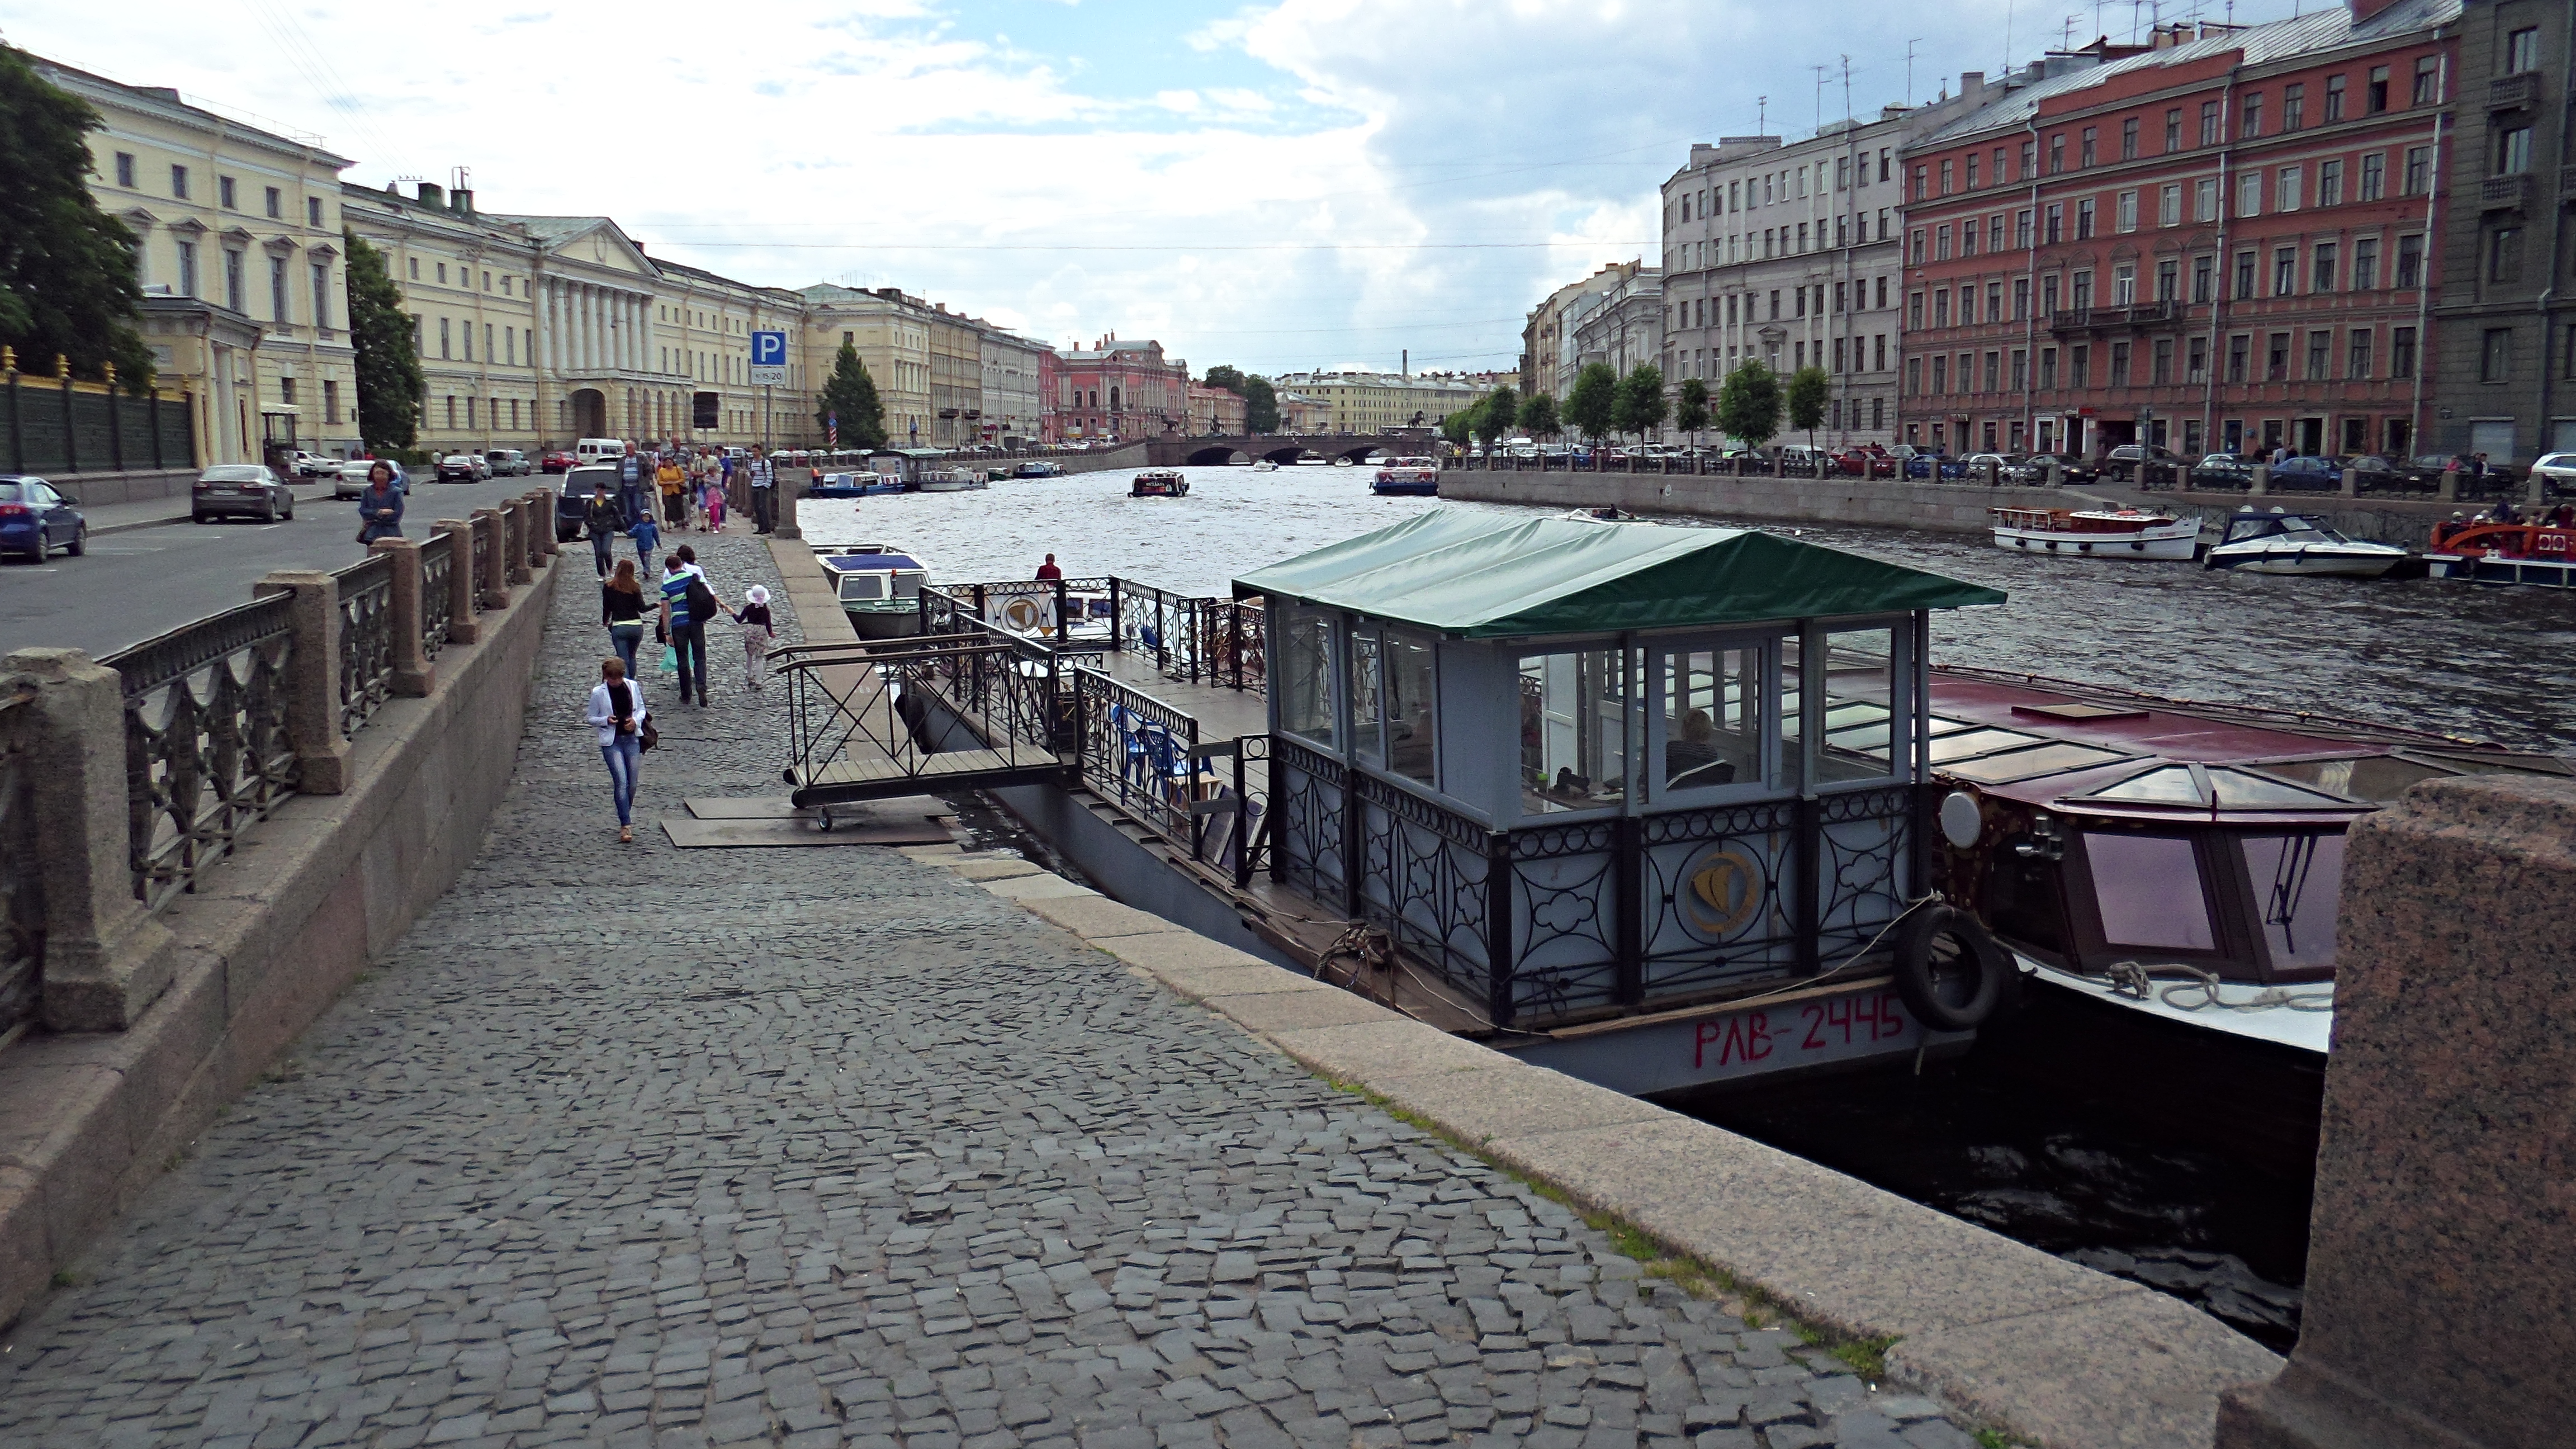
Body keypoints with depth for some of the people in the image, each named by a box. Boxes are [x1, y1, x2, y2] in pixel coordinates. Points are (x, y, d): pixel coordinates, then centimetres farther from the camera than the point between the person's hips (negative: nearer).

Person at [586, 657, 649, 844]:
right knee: (621, 782, -14)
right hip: (611, 742, -3)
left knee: (632, 784, 5)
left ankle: (625, 819, 26)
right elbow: (592, 719, 3)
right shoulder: (598, 693, -4)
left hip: (632, 739, 3)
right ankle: (626, 825, -12)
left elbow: (642, 709, 13)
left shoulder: (633, 686, 3)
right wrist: (606, 720, -17)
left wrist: (636, 720, -8)